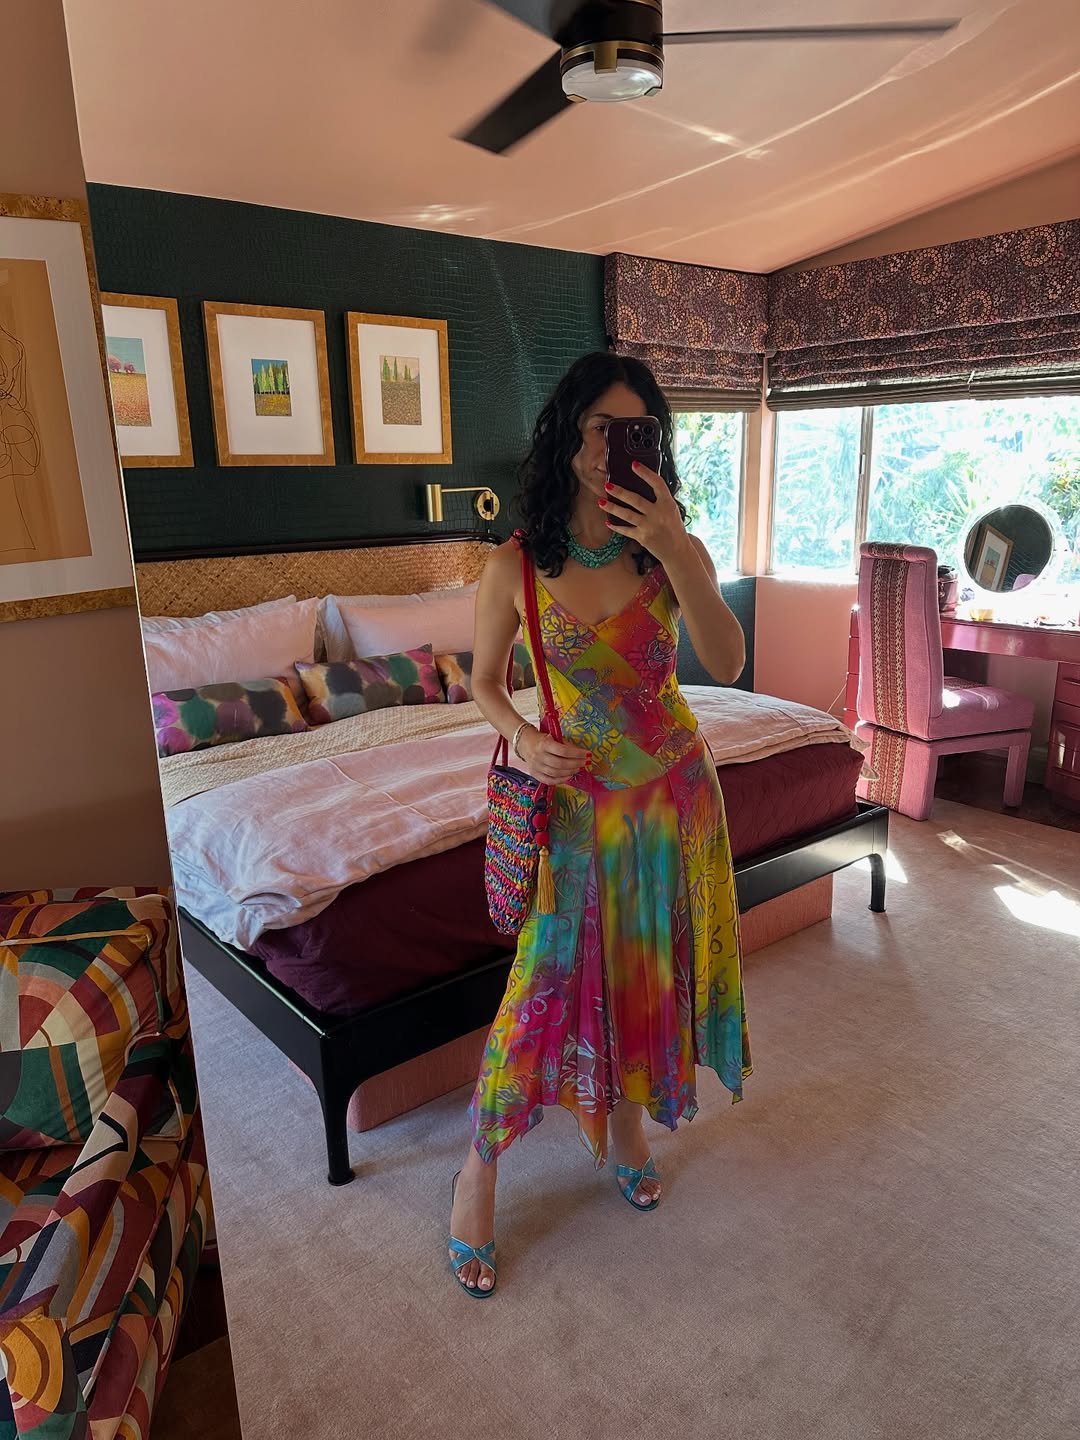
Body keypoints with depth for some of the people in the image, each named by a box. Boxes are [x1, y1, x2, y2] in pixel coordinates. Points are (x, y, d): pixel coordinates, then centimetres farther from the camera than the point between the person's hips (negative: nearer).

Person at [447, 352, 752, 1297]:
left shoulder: (675, 549, -7)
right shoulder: (517, 565, -10)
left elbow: (728, 665, -20)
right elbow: (485, 680, 2)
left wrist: (677, 557, -32)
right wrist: (522, 739, -17)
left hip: (674, 786, 2)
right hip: (579, 794, -2)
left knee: (648, 965, 15)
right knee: (552, 975, 2)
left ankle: (624, 1120, 42)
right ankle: (480, 1169, 23)